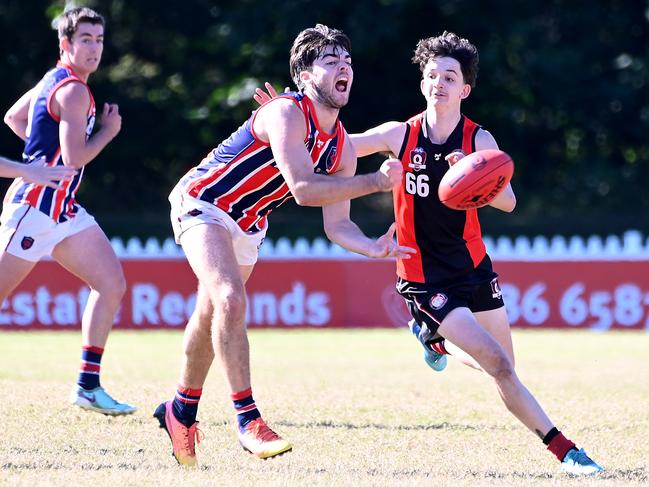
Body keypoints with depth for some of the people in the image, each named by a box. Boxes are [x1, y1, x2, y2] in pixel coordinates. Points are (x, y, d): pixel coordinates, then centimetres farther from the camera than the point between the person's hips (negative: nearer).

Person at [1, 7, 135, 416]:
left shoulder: (53, 81, 14)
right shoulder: (73, 91, -15)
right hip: (36, 204, -10)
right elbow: (75, 158, -21)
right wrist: (108, 131, -6)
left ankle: (88, 386, 0)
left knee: (112, 284, 1)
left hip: (63, 209, 10)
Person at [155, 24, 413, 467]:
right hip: (202, 205, -8)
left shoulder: (341, 148, -4)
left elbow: (337, 223, -5)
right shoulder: (287, 114, -28)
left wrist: (372, 247, -25)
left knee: (211, 318, 19)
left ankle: (182, 411, 40)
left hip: (248, 226, 8)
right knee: (230, 299, -28)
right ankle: (247, 420, -28)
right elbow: (303, 189, -36)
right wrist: (377, 182, -36)